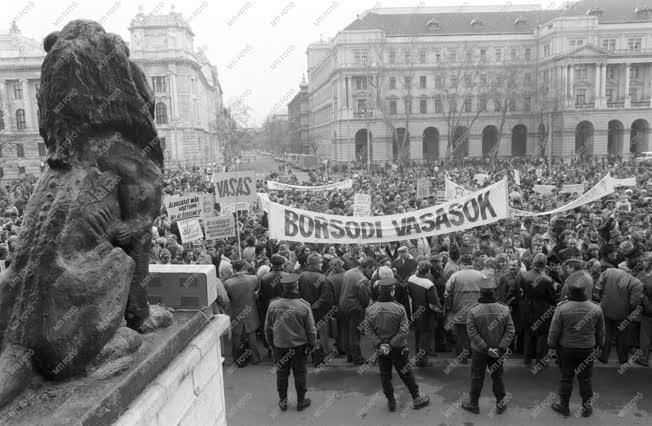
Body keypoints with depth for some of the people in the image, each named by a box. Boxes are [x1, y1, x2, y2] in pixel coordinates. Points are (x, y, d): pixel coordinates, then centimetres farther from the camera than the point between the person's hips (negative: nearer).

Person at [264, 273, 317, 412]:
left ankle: (283, 401, 30)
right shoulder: (304, 306, -18)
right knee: (300, 373, 15)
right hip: (299, 345, -1)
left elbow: (267, 328, 0)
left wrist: (270, 342, 15)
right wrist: (312, 344, 5)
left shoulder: (273, 305, -11)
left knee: (281, 373, 17)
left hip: (279, 345, 2)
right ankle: (301, 401, 28)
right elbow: (311, 329, -10)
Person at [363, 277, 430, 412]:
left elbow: (368, 330, -11)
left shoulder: (370, 309, -10)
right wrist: (392, 344, -15)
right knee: (406, 374, 14)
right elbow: (404, 330, -18)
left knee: (385, 375, 15)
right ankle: (416, 399, 27)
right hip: (398, 349, -1)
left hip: (381, 349, 2)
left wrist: (380, 344, -12)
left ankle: (391, 401, 24)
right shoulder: (399, 308, -16)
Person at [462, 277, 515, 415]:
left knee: (477, 377, 14)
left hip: (479, 351, -1)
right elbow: (510, 331, -12)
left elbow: (472, 333, -20)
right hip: (498, 350, 2)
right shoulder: (504, 309, -13)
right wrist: (500, 348, -13)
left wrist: (486, 349, -15)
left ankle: (473, 404, 29)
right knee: (497, 376, 19)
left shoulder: (473, 310, -19)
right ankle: (500, 404, 33)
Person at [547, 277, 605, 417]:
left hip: (566, 349, -2)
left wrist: (551, 345, 4)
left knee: (566, 378, 12)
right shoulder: (596, 309, -11)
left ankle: (564, 407, 25)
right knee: (585, 379, 15)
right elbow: (601, 332, 3)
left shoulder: (562, 308, -19)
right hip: (588, 349, 2)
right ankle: (587, 408, 28)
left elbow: (554, 330, -11)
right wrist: (599, 345, 19)